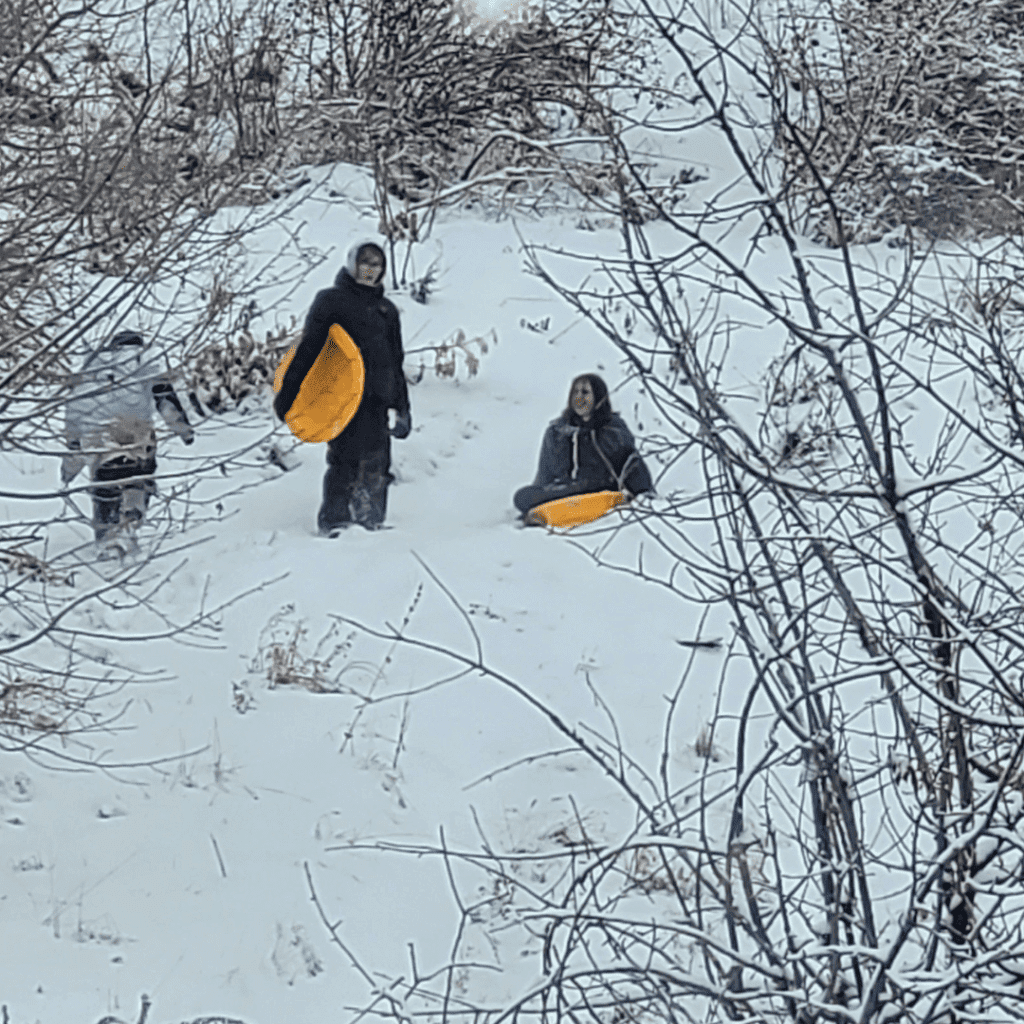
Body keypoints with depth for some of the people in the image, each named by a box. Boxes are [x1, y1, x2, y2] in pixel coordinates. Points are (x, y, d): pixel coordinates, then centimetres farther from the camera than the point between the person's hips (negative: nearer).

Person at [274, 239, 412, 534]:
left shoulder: (386, 310, 22)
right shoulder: (331, 301, 5)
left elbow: (396, 362, 27)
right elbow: (308, 349, 0)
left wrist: (402, 407, 24)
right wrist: (288, 393, -5)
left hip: (377, 398, 5)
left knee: (376, 465, 2)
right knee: (347, 458, -13)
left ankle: (371, 521, 8)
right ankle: (333, 521, -9)